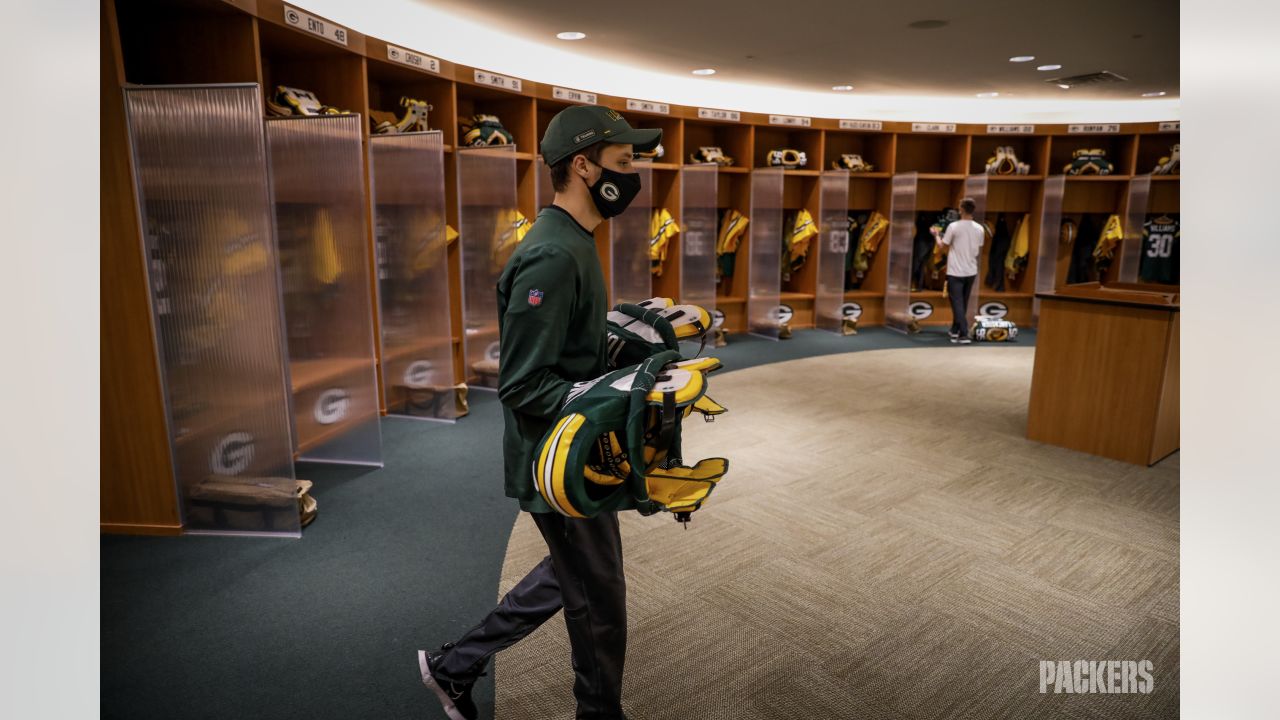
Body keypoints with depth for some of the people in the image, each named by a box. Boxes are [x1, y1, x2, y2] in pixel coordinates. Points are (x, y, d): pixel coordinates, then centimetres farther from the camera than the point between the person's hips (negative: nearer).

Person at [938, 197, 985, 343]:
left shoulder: (953, 226, -13)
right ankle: (954, 330, 29)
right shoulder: (980, 229, 2)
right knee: (963, 303, 17)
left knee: (957, 304, -3)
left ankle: (964, 335, -10)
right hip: (971, 271, 5)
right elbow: (979, 250, 12)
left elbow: (943, 246, -4)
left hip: (955, 272, -5)